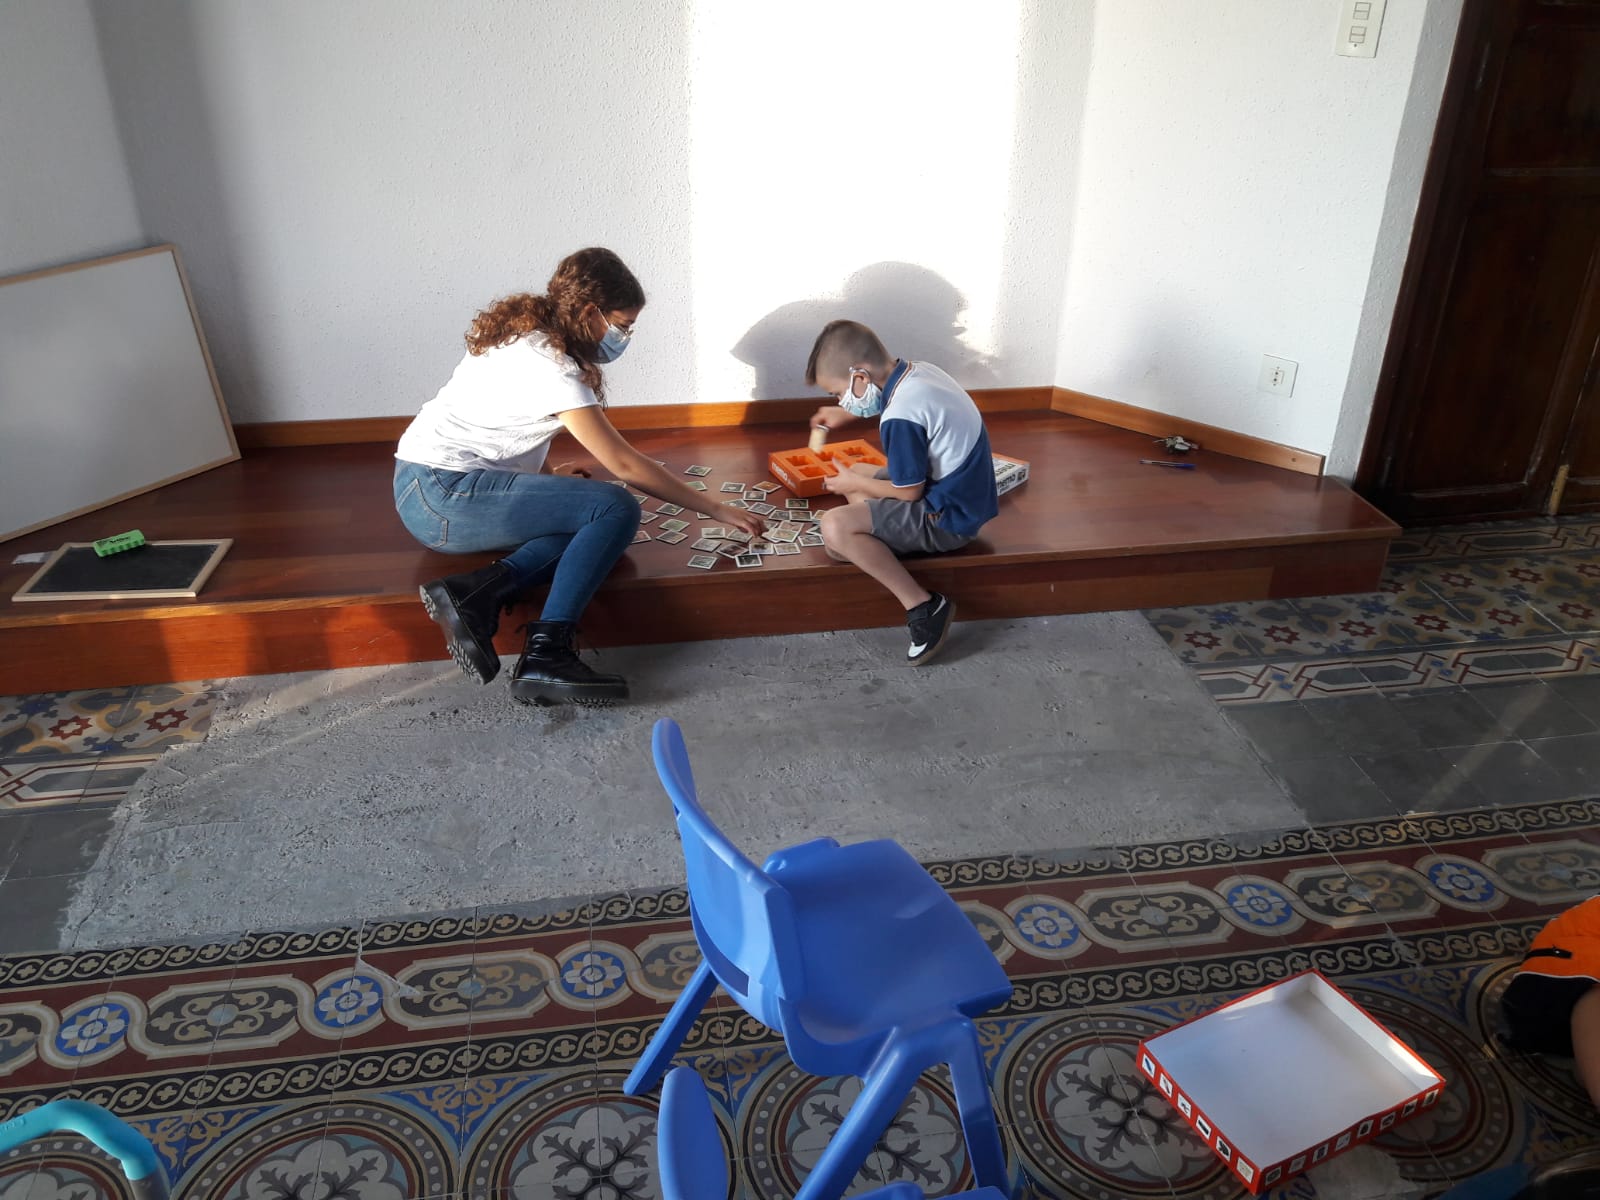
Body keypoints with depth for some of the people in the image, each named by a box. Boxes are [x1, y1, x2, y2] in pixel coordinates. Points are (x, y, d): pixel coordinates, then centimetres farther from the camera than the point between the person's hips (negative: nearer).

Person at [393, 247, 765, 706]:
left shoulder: (526, 334, 10)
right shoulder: (548, 366, -18)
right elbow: (623, 464, -17)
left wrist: (543, 472, 9)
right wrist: (715, 509, -11)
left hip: (433, 485, 10)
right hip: (442, 496, -10)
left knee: (593, 520, -3)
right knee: (616, 509, -20)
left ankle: (477, 594, -17)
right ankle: (545, 658, -28)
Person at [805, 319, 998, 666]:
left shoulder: (901, 418, -27)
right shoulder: (918, 372, 1)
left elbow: (909, 492, -19)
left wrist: (854, 484, -2)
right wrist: (848, 412, 27)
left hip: (947, 517, -11)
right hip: (959, 494, 11)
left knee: (835, 527, -23)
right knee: (857, 473, 26)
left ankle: (923, 607, -18)